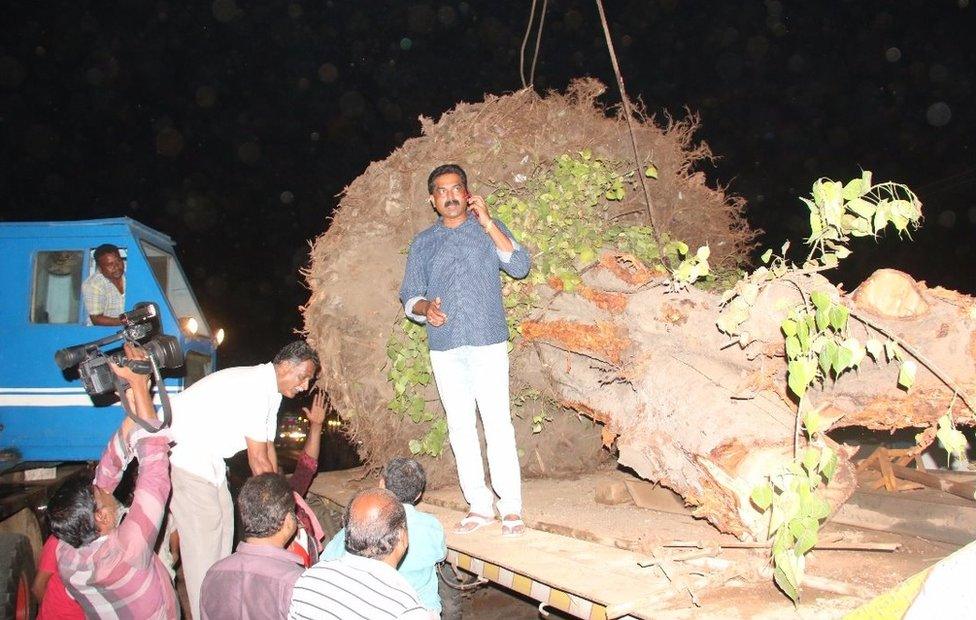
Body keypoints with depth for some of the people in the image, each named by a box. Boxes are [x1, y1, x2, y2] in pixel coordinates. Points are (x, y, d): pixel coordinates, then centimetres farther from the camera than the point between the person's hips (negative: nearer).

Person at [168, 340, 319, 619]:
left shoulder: (271, 391, 5)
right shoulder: (253, 388, -26)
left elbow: (268, 448, 10)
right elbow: (258, 460, -22)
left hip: (209, 457, 10)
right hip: (183, 452, -10)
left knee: (222, 522, 13)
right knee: (202, 537, -6)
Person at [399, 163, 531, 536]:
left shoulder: (488, 230, 10)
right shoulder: (422, 244, 16)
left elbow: (519, 266, -5)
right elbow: (409, 296, 13)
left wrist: (487, 223, -11)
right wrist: (424, 307, -11)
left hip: (488, 342, -3)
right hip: (445, 348, 3)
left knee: (497, 423, -8)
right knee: (460, 426, 5)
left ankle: (511, 508, -2)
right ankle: (479, 505, 13)